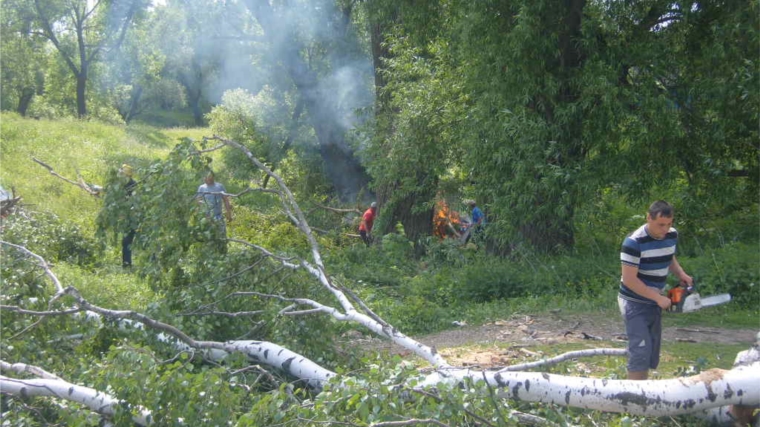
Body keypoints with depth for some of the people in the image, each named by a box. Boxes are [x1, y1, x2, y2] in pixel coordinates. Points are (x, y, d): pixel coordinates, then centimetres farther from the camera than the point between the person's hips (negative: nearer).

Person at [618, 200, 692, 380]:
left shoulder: (672, 235, -2)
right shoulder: (634, 242, -24)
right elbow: (629, 279, -23)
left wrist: (681, 274, 0)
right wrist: (658, 298, -21)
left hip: (654, 302, 7)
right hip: (635, 303, -7)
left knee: (652, 349, 12)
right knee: (641, 349, -14)